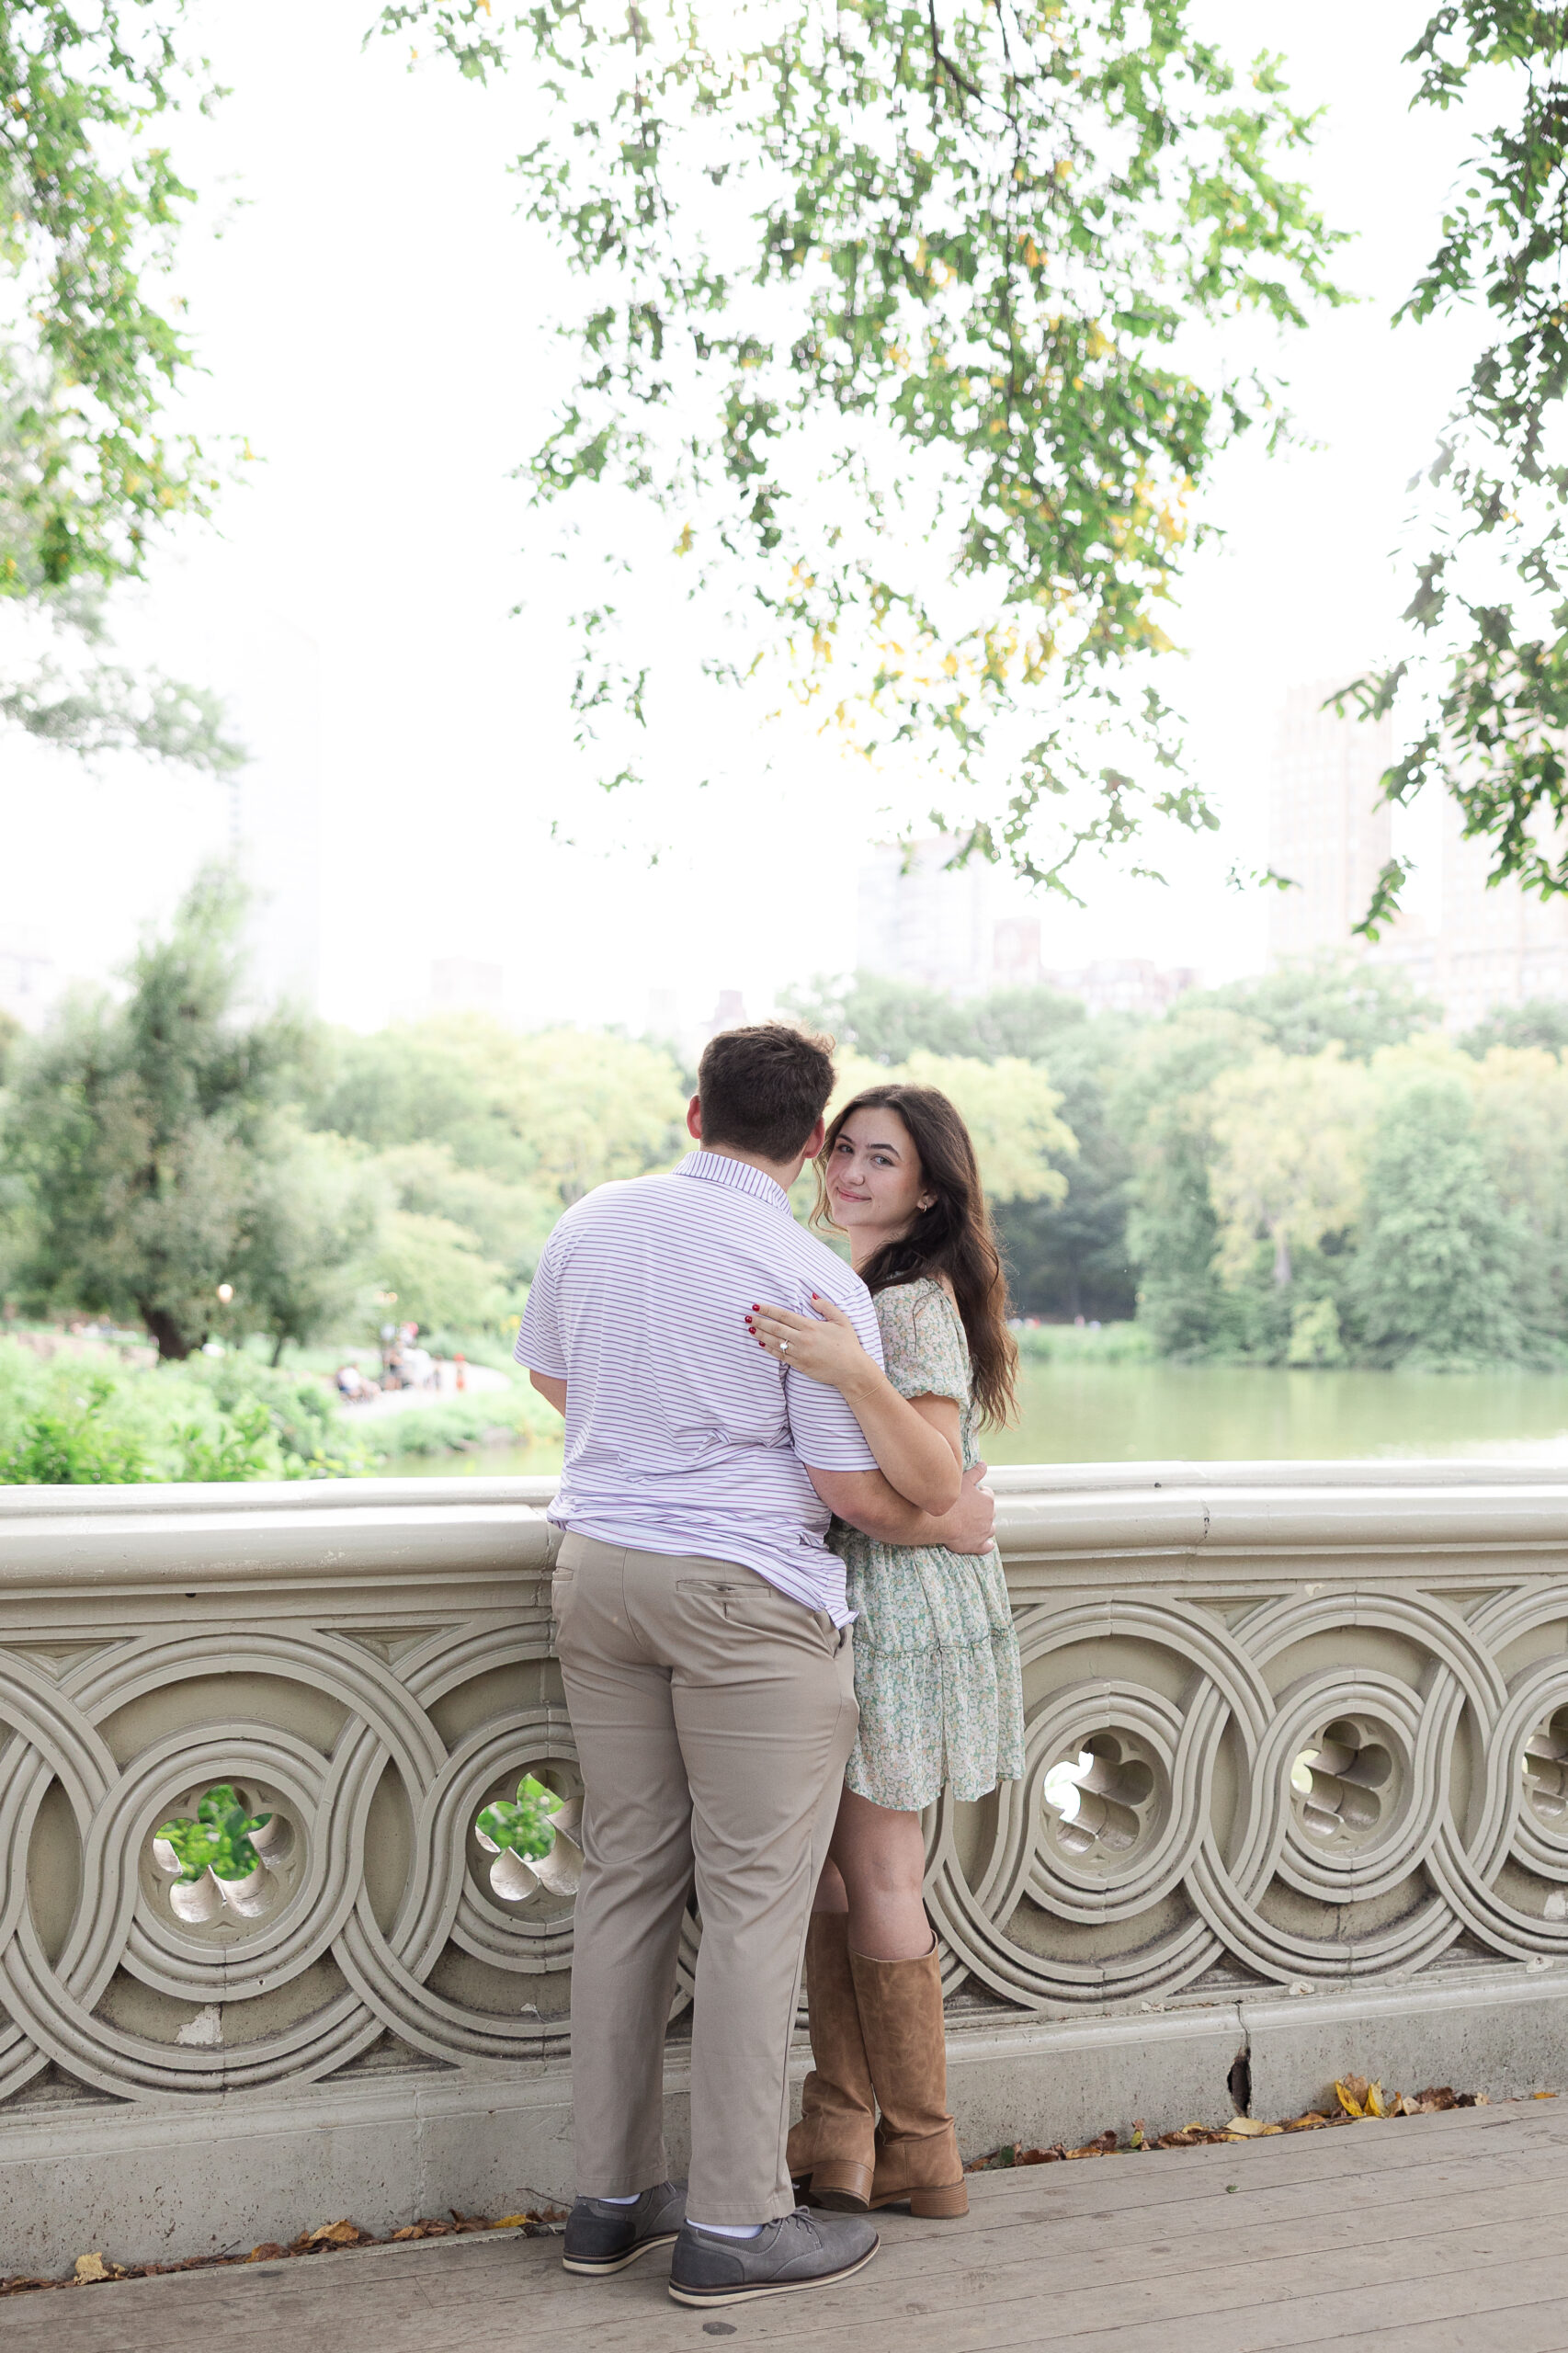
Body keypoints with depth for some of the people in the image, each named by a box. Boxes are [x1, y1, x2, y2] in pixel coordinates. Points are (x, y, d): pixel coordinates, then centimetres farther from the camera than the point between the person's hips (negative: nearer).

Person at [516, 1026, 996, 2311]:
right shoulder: (813, 1278, -13)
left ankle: (612, 2196, 21)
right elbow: (854, 1487, -12)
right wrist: (947, 1522, 7)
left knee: (627, 1881, 13)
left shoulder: (590, 1225, 5)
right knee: (754, 1905, 1)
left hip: (598, 1565, 7)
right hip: (747, 1592, -6)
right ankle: (735, 2223, 7)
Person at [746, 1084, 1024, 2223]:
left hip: (905, 1605, -9)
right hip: (832, 1597, 9)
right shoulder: (828, 1284, 11)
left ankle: (923, 2158, 15)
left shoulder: (920, 1305, -16)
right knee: (830, 1868, 12)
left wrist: (853, 1372, -39)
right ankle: (840, 2135, 21)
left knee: (878, 1878, 1)